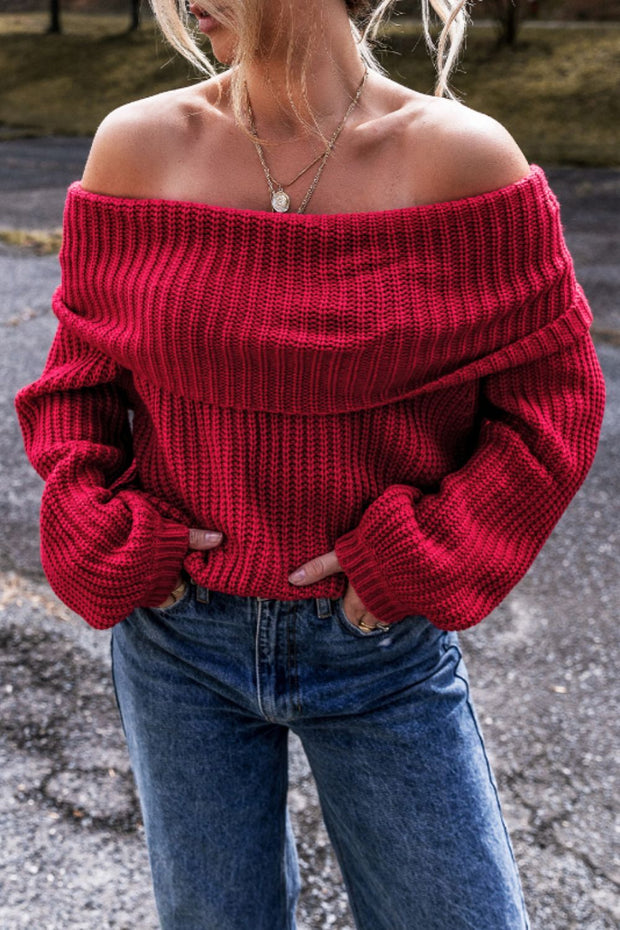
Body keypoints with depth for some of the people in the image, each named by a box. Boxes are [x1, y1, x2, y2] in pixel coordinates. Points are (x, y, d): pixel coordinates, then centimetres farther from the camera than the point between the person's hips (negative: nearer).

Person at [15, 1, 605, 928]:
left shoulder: (465, 156, -12)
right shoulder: (139, 145, -5)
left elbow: (553, 399, -6)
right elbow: (77, 374, 5)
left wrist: (426, 561, -14)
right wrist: (100, 537, -9)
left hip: (383, 642, -1)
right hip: (180, 631, 2)